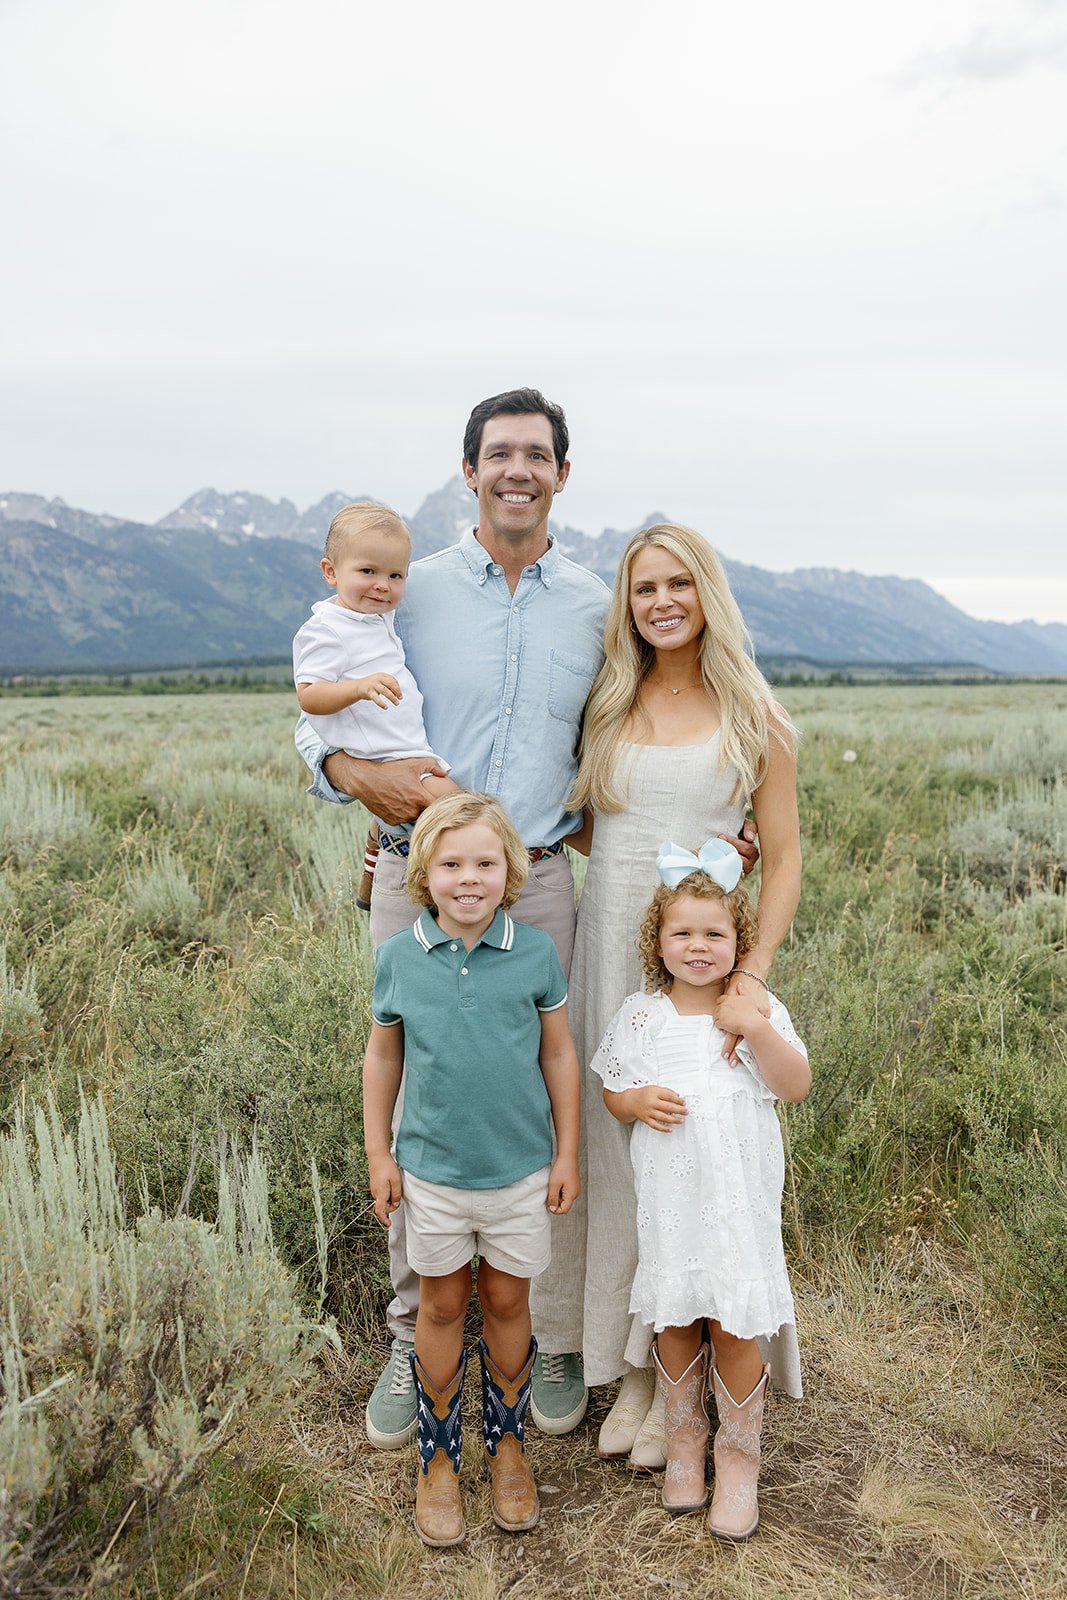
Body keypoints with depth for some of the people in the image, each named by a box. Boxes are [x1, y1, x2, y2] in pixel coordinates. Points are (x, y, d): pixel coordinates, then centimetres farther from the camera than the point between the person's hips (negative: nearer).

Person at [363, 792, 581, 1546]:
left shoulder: (535, 952, -10)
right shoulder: (399, 957, -9)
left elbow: (559, 1054, -1)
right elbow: (383, 1056, 3)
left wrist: (567, 1154, 2)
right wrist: (379, 1154, 3)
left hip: (520, 1169, 0)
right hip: (432, 1171, 0)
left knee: (507, 1301, 15)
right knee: (442, 1304, 14)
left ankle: (507, 1442, 37)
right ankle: (439, 1456, 34)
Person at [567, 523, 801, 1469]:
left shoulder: (754, 718, 2)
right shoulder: (607, 707, 9)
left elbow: (783, 859, 0)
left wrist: (755, 966, -13)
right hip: (610, 950, 3)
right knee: (617, 1154, 7)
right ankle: (632, 1373, 23)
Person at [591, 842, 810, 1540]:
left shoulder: (758, 1010, -4)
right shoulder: (640, 1015, 0)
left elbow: (796, 1086, -12)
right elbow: (611, 1090, 8)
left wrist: (756, 1029, -25)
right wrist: (637, 1101, -14)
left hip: (738, 1192, -2)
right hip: (668, 1194, 2)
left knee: (736, 1325, 3)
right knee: (675, 1320, 14)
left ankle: (739, 1457, 25)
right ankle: (684, 1440, 36)